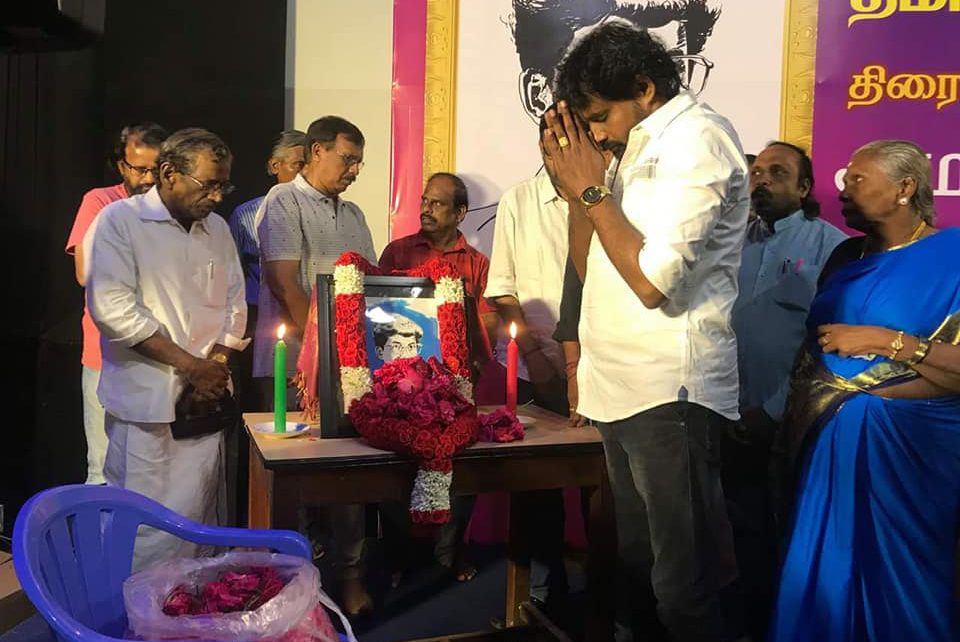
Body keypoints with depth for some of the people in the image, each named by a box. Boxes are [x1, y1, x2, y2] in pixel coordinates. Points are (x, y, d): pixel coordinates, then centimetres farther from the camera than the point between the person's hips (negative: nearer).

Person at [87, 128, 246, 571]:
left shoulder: (217, 229, 13)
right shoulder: (121, 221, -4)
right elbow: (113, 307, -14)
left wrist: (216, 363, -2)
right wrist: (190, 365, -15)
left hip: (204, 400, 5)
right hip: (146, 401, -5)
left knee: (201, 518, 9)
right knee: (146, 525, 0)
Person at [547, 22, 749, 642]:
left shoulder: (696, 137, -9)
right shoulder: (644, 146, 17)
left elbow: (653, 278, -20)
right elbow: (590, 268, 17)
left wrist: (592, 189, -9)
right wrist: (575, 180, 5)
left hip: (668, 392, -9)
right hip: (625, 388, 9)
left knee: (688, 585, -2)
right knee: (638, 569, 18)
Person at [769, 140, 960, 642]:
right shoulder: (846, 256, 13)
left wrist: (884, 340, -16)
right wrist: (797, 413, 0)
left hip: (906, 444, -5)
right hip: (828, 440, 6)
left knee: (898, 585, 4)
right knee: (824, 573, 11)